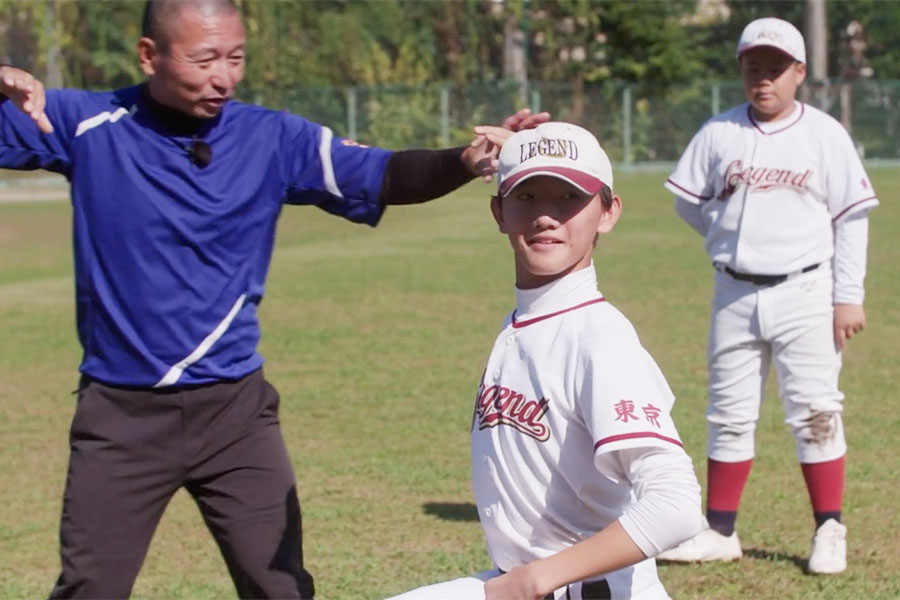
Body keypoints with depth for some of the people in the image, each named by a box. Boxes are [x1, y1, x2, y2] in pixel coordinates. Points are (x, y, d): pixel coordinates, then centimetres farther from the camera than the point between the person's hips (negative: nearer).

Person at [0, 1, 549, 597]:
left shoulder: (275, 140, -3)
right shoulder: (85, 124, -5)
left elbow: (385, 177, -13)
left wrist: (462, 163, -34)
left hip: (235, 410, 1)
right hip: (121, 414, -1)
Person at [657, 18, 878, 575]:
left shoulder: (825, 134, -1)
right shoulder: (719, 132, 5)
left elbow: (850, 218, -2)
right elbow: (686, 199, 12)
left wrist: (848, 297, -6)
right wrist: (733, 235, -1)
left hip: (805, 292, -3)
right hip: (735, 293, 3)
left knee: (815, 411, -5)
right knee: (729, 413, 8)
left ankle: (830, 531, 2)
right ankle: (720, 531, 14)